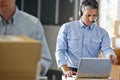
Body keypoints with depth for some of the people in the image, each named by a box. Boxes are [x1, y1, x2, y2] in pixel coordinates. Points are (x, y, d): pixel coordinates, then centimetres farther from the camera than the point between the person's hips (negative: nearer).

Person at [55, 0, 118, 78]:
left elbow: (106, 49, -5)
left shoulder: (102, 33, 10)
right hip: (72, 72, -1)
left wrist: (112, 57, -30)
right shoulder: (66, 28, 5)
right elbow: (60, 51, 0)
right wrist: (65, 70, -16)